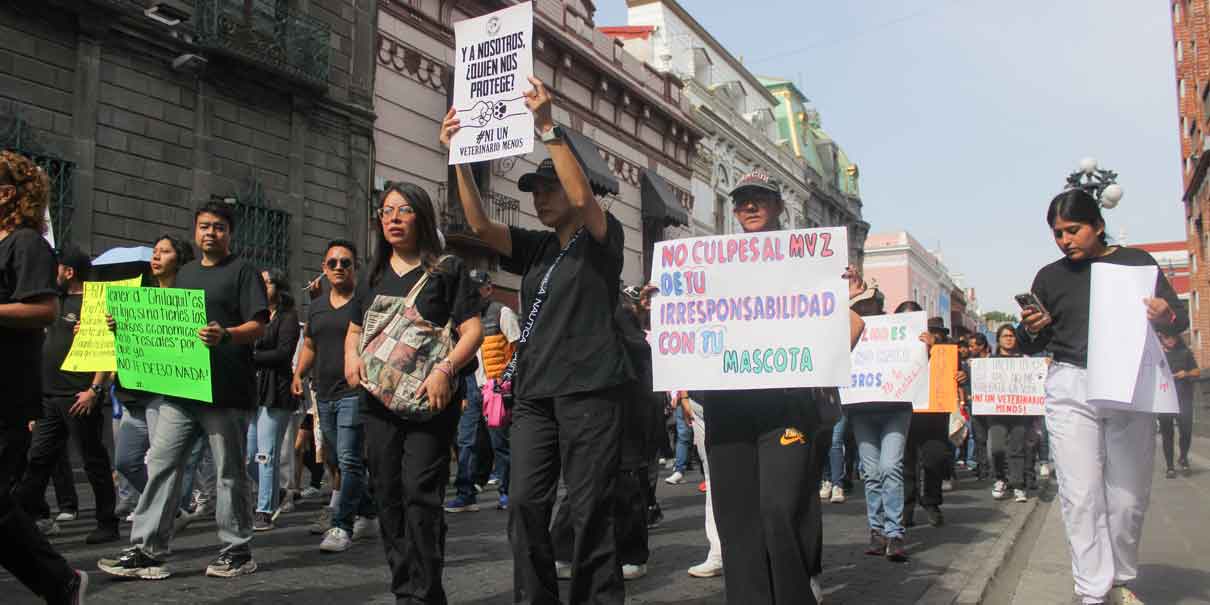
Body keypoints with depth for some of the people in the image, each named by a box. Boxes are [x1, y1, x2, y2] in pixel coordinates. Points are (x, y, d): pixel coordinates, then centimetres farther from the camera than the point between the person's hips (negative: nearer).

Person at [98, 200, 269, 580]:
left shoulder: (243, 272, 0)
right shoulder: (185, 274, 21)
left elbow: (258, 326, -10)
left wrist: (225, 335, -28)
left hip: (225, 392, -6)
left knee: (229, 473, 1)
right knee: (160, 466, 3)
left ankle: (237, 551, 12)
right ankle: (147, 550, 8)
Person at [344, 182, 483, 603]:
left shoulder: (447, 270, 1)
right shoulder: (374, 276, 17)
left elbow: (473, 330, -6)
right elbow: (354, 330, 25)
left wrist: (445, 370, -21)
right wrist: (351, 358, 3)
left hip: (428, 400, -5)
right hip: (379, 398, 6)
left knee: (420, 493, -11)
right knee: (388, 496, 8)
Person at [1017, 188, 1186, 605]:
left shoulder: (1136, 262, 6)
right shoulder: (1051, 276, 8)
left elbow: (1181, 319, 8)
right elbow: (1030, 347, 11)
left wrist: (1164, 315, -16)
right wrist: (1031, 329, -13)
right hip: (1071, 388, 0)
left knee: (1129, 494, 4)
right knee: (1081, 495, -4)